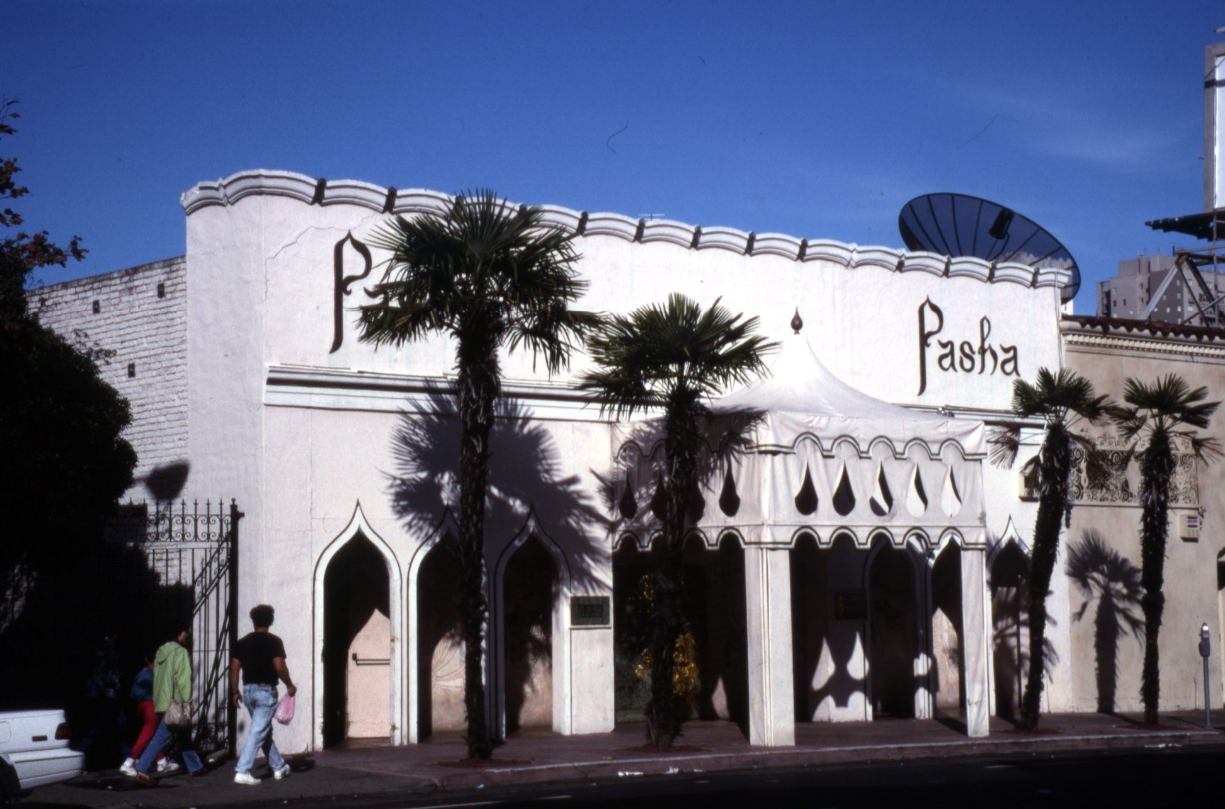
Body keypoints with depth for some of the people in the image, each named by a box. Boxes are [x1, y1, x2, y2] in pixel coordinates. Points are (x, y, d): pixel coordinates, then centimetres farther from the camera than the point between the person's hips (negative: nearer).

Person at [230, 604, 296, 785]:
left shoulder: (242, 642, 7)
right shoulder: (273, 641, -9)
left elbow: (234, 668, 5)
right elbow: (280, 667, -17)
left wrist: (234, 691, 12)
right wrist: (289, 685, -3)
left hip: (248, 690, 6)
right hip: (266, 690, -6)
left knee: (264, 730, 18)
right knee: (257, 733, -6)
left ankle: (279, 767, 29)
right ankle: (242, 771, -14)